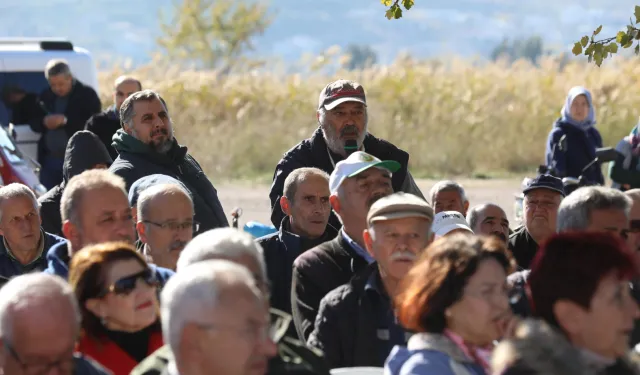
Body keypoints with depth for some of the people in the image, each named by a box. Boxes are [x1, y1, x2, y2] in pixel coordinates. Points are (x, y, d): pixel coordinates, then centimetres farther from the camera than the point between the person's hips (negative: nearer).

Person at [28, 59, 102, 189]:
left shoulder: (87, 94, -3)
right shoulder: (46, 96, 13)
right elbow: (34, 122, 16)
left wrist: (66, 121, -21)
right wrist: (44, 122, -8)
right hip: (50, 159, 5)